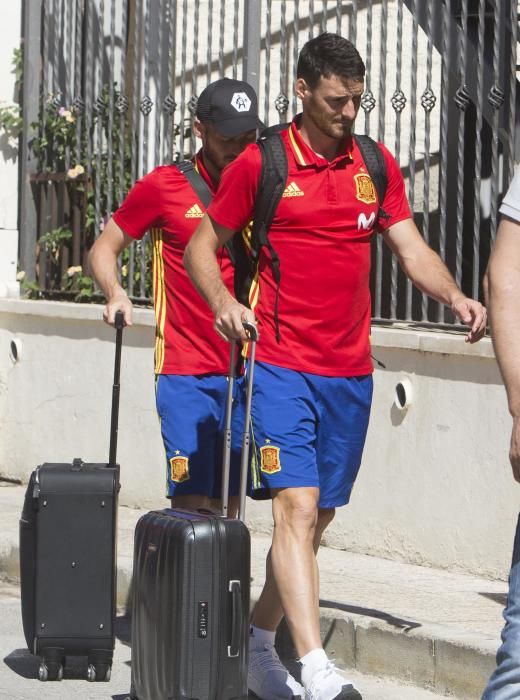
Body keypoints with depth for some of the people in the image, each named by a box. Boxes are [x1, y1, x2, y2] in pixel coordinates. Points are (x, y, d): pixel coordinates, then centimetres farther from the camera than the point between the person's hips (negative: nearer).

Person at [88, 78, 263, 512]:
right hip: (185, 370, -3)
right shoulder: (165, 187, -1)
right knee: (191, 499, -12)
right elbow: (105, 248, 9)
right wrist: (115, 293, -12)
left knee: (229, 504, 7)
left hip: (245, 372, 3)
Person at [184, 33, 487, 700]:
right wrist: (222, 301, -15)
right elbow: (201, 247, 4)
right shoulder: (260, 163, -3)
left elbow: (410, 247, 8)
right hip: (281, 366, -5)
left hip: (350, 371, 5)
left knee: (316, 518, 11)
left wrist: (454, 296, -10)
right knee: (296, 504, -17)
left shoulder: (376, 165, 10)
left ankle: (258, 642, 28)